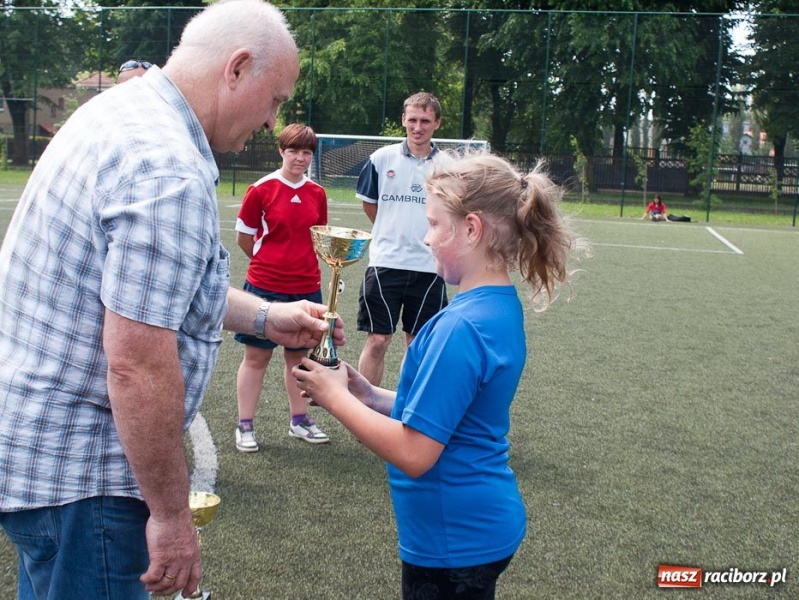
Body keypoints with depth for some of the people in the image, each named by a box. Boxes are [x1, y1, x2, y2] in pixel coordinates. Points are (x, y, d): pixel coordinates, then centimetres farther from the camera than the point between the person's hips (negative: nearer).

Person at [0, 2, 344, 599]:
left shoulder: (119, 109, 8)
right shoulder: (170, 170, -26)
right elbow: (137, 367, -28)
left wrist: (265, 317, 17)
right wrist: (172, 515, -18)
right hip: (77, 475, -10)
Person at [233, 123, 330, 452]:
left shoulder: (317, 193, 5)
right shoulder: (261, 189, -7)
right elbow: (244, 237, 0)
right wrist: (268, 262, 7)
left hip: (306, 286, 4)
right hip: (265, 286, -4)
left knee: (298, 355, 14)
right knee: (256, 356, 4)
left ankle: (299, 420, 28)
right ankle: (245, 426, 14)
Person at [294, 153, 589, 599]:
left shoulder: (460, 328, -26)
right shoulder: (503, 307, 3)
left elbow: (413, 454, -26)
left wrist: (336, 398, -15)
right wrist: (372, 396, 2)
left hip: (456, 541, -9)